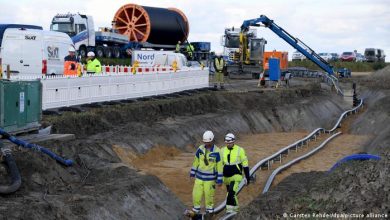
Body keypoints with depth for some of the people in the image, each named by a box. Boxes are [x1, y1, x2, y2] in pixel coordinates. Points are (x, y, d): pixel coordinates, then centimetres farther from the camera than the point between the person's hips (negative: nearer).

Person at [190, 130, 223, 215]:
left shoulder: (217, 152, -15)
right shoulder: (200, 149, -4)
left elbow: (219, 166, -10)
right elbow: (196, 161, 7)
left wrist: (219, 180, -9)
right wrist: (192, 173, 12)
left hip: (210, 178, -3)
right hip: (199, 176, 3)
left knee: (209, 195, 5)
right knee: (196, 195, 4)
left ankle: (209, 211, 22)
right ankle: (196, 210, 21)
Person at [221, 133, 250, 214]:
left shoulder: (240, 150, -9)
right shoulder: (223, 150, 2)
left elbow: (245, 164, -5)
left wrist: (247, 177, -5)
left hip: (236, 176, -4)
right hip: (226, 176, 5)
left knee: (231, 192, -22)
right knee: (231, 193, 15)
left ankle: (230, 209, -15)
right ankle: (235, 208, 33)